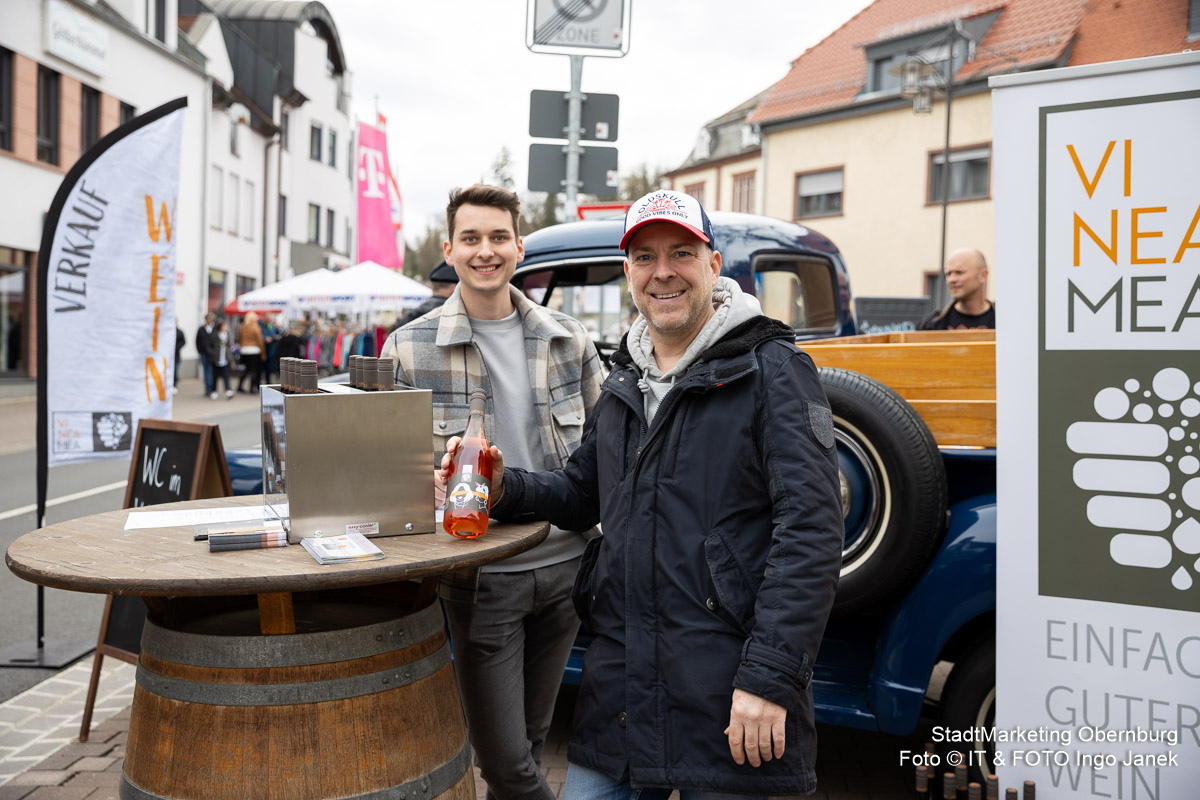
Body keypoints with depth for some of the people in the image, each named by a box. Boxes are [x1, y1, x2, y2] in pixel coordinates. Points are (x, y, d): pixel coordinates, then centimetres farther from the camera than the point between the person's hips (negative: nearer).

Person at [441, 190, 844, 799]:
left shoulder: (771, 369, -8)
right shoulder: (624, 382, 14)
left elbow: (810, 532, -14)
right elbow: (582, 492, 22)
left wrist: (770, 678, -20)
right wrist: (506, 488, 2)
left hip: (728, 686, -5)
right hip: (621, 675, 6)